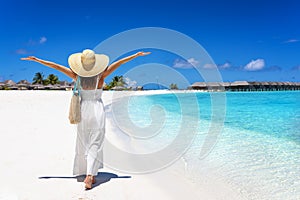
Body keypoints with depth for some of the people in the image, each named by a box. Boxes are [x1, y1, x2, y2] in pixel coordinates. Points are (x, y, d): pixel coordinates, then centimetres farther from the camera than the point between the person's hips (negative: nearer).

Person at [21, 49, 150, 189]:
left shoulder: (77, 76, -3)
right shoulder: (100, 76, -8)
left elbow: (56, 66, 2)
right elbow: (118, 63, -8)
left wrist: (37, 60, 11)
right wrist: (136, 55, -6)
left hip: (83, 110, 3)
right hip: (97, 110, -2)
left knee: (85, 145, 14)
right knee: (95, 145, 1)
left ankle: (91, 175, 25)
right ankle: (89, 175, -10)